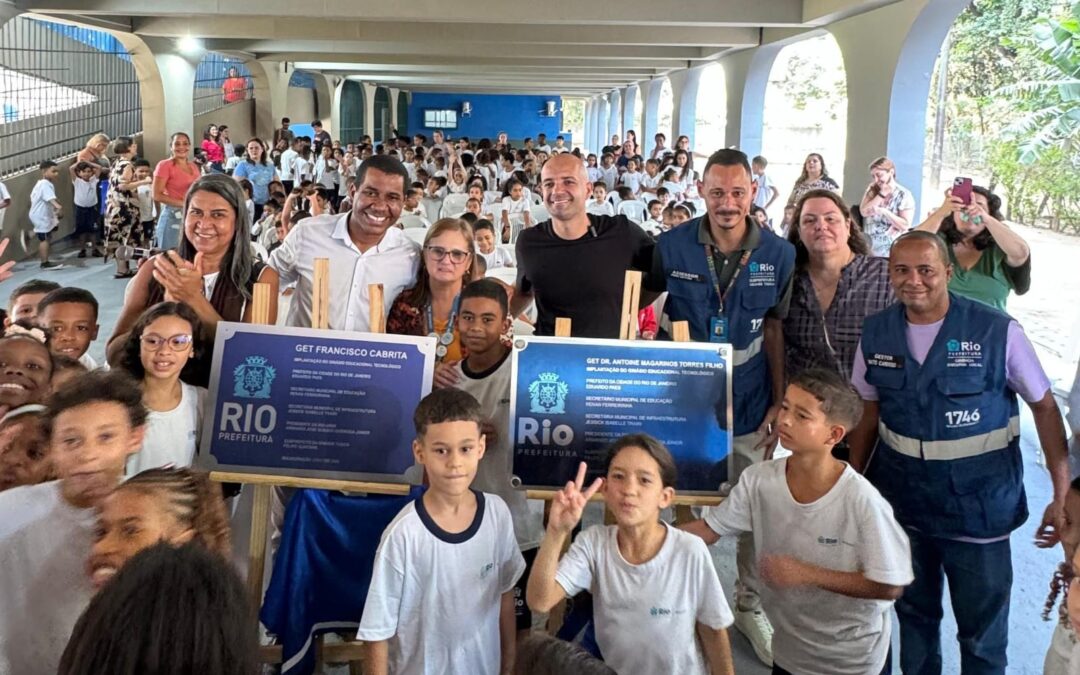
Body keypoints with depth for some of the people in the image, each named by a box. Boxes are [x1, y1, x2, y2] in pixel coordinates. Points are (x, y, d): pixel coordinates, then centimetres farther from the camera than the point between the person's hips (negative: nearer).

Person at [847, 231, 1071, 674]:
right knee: (913, 613, 22)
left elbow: (1044, 407, -6)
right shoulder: (875, 333, -3)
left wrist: (1062, 496, -10)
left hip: (978, 505, -3)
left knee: (982, 631, 10)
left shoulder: (997, 332, -15)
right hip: (902, 500, 3)